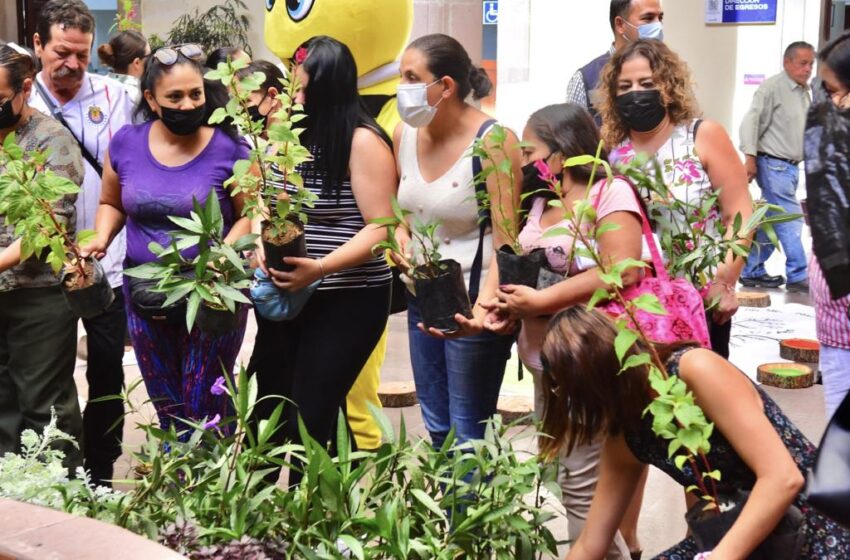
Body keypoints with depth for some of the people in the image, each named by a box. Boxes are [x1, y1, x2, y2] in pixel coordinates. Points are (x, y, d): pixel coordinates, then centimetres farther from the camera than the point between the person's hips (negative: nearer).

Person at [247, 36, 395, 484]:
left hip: (346, 302, -7)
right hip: (285, 296, 7)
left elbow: (381, 228, -17)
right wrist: (263, 244, -7)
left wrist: (321, 267, -29)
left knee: (310, 418, -3)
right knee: (268, 407, 13)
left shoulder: (362, 142, -14)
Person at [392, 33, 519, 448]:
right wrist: (400, 235, -4)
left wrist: (484, 306, -38)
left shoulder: (493, 141, -19)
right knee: (436, 426, 17)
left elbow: (505, 240, -23)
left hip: (471, 304, -7)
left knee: (467, 434, 0)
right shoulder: (404, 134, 1)